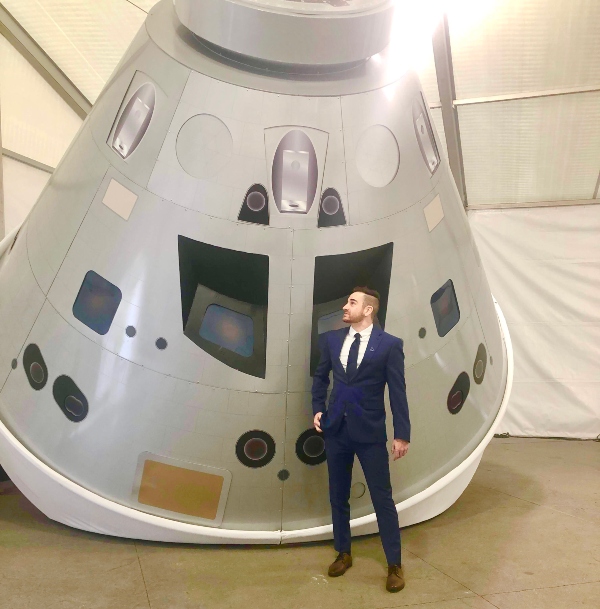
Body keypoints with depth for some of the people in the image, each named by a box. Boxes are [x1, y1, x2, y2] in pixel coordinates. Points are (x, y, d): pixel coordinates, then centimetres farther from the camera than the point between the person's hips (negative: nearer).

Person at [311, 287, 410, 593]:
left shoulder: (389, 344, -7)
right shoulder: (330, 339, 4)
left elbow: (398, 392, -7)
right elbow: (320, 376, 16)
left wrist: (402, 434, -8)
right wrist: (317, 410, 6)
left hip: (370, 432, -4)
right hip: (335, 429, 4)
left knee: (383, 499, 4)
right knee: (338, 496, 15)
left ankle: (394, 565, 20)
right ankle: (343, 554, 33)